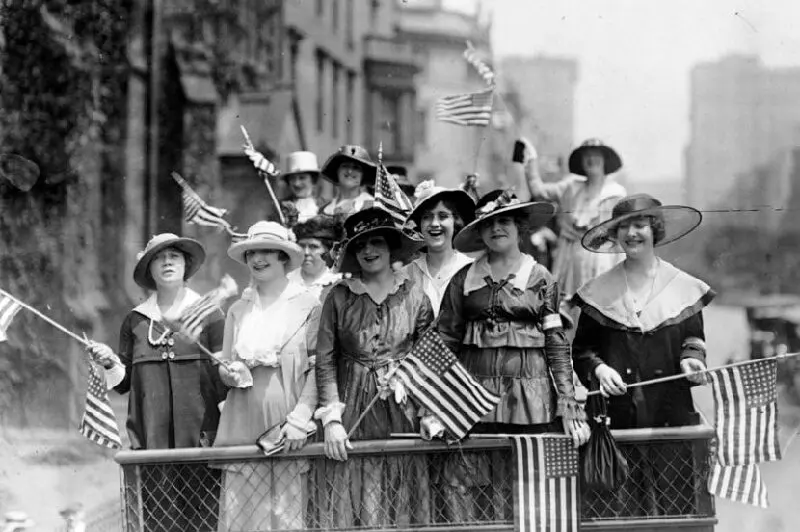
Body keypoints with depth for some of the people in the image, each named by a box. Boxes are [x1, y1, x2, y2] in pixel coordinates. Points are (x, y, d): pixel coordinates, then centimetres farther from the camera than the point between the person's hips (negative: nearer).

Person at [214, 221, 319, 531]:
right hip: (244, 427, 3)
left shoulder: (308, 305, 1)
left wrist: (300, 418, -12)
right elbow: (224, 371, 16)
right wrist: (231, 372, -7)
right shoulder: (238, 310, 14)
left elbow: (318, 369, -3)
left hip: (288, 429, -3)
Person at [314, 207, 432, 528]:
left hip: (401, 410, 0)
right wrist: (332, 418, -9)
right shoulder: (339, 297, 1)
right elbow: (325, 360, -1)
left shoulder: (414, 297, 3)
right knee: (352, 506, -1)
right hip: (353, 411, 0)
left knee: (401, 507, 2)